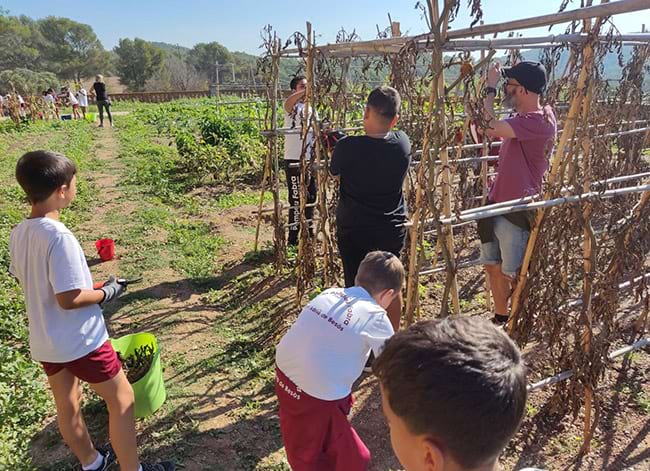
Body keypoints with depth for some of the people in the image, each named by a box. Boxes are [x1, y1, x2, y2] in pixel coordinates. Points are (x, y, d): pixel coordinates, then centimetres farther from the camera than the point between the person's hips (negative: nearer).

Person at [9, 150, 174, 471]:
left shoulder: (17, 234, 0)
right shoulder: (59, 236, -27)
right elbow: (69, 299, -27)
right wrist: (106, 293, -11)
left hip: (43, 341, 9)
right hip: (80, 339, -8)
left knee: (66, 404, 22)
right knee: (122, 399, 8)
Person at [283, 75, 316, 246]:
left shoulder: (310, 108, 15)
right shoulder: (292, 107, -7)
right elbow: (288, 102, -32)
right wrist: (306, 91, -45)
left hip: (309, 159, 7)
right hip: (294, 160, -7)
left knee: (310, 198, 15)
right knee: (297, 200, -4)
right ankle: (293, 238, 6)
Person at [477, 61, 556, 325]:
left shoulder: (537, 121, -21)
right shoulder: (527, 116, 10)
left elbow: (491, 128, -31)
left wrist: (490, 88, -18)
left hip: (517, 210, -10)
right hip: (500, 202, 10)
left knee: (513, 274, 6)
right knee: (493, 265, 18)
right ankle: (501, 319, 36)